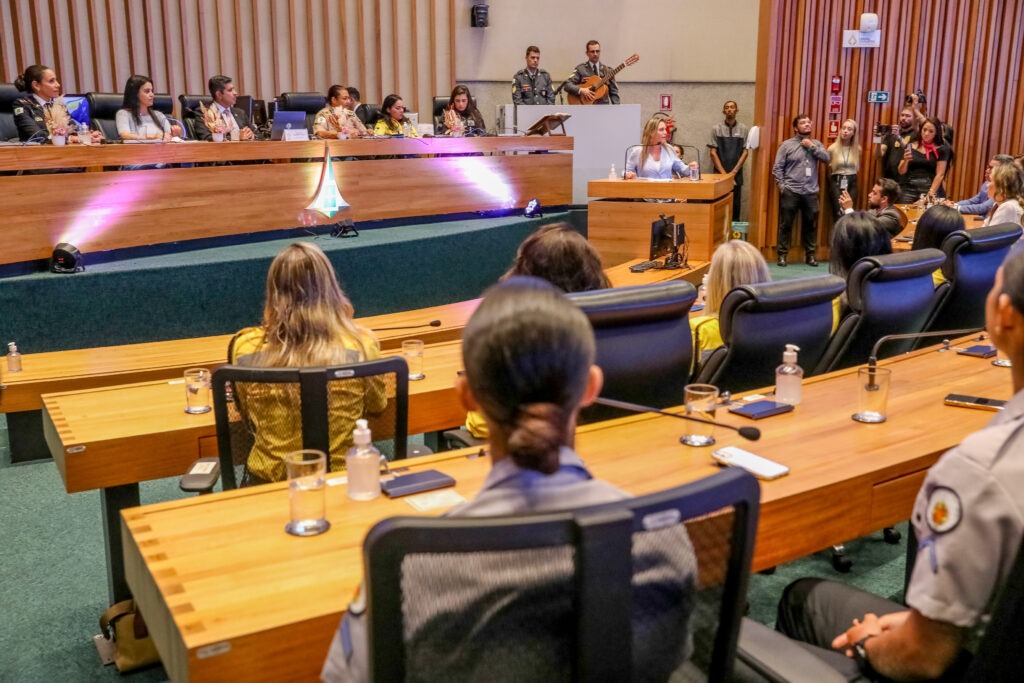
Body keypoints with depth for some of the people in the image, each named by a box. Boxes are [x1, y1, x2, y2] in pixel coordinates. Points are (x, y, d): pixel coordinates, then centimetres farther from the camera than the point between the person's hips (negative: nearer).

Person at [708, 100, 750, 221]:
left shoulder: (744, 129, 6)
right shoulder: (716, 129, 3)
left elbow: (745, 152, 3)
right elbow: (713, 153, 0)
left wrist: (733, 172, -8)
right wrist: (724, 173, -8)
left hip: (736, 175, 1)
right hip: (720, 174, -1)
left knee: (735, 205, 2)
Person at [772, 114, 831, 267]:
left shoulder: (816, 144, 12)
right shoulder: (787, 144, 1)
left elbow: (827, 159, -2)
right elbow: (777, 168, -1)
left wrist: (812, 147, -8)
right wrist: (782, 186, -8)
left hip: (811, 193, 3)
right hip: (791, 192, -3)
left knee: (810, 225, 9)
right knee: (786, 225, 1)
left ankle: (810, 255, 18)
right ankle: (782, 254, 9)